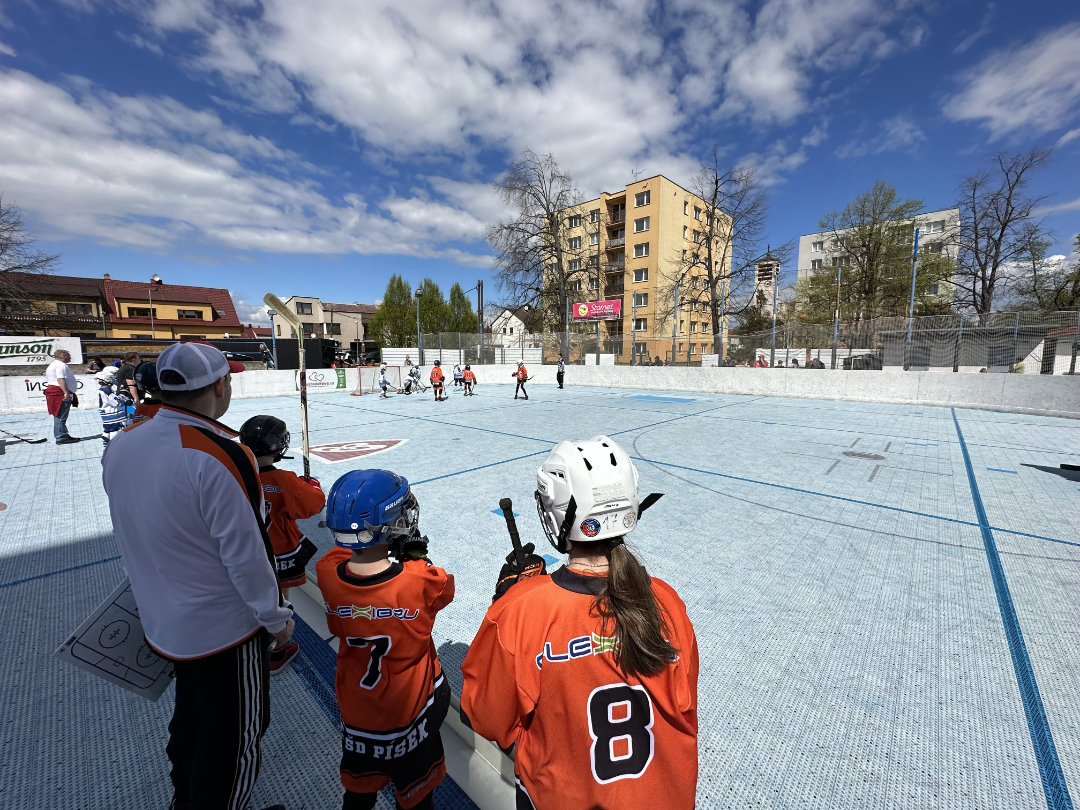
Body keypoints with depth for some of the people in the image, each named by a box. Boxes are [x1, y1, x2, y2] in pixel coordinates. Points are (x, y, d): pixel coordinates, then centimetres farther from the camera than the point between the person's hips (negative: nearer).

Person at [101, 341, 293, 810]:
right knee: (235, 734, 16)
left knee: (191, 710, 31)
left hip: (162, 622, 8)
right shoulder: (218, 456, -30)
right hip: (225, 629, -8)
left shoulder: (120, 446, -5)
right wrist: (277, 618, -8)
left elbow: (131, 534, 7)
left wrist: (157, 593, 22)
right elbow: (245, 554, -24)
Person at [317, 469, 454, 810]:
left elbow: (342, 555, 0)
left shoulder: (329, 574, -24)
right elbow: (444, 590, -9)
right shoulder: (420, 580, -33)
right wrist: (416, 555, -6)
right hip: (410, 713, -3)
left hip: (355, 715, 3)